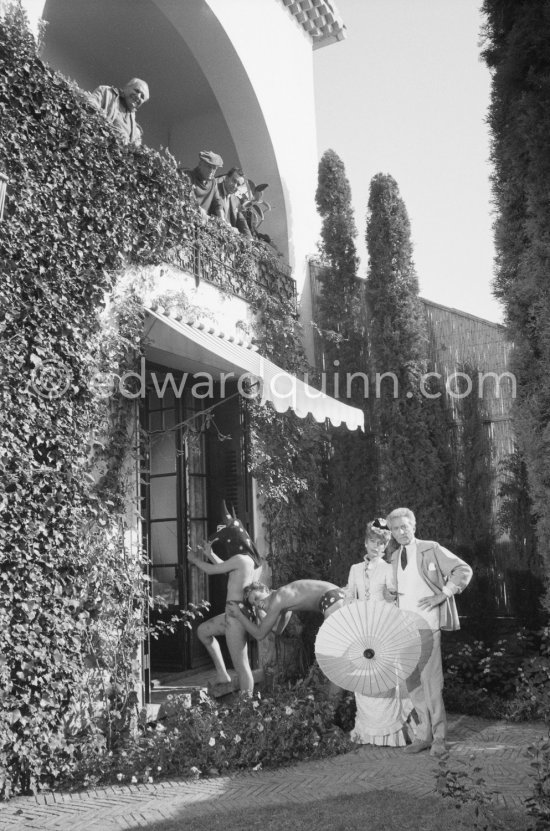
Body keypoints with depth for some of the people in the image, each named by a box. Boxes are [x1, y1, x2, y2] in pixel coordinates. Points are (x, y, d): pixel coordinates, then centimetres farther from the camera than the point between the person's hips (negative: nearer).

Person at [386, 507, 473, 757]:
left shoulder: (431, 549, -3)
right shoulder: (395, 557, 14)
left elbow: (464, 570, -6)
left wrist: (442, 594, -14)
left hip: (426, 625, -6)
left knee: (431, 680, -7)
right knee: (411, 682, 7)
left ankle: (439, 737, 5)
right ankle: (424, 735, 18)